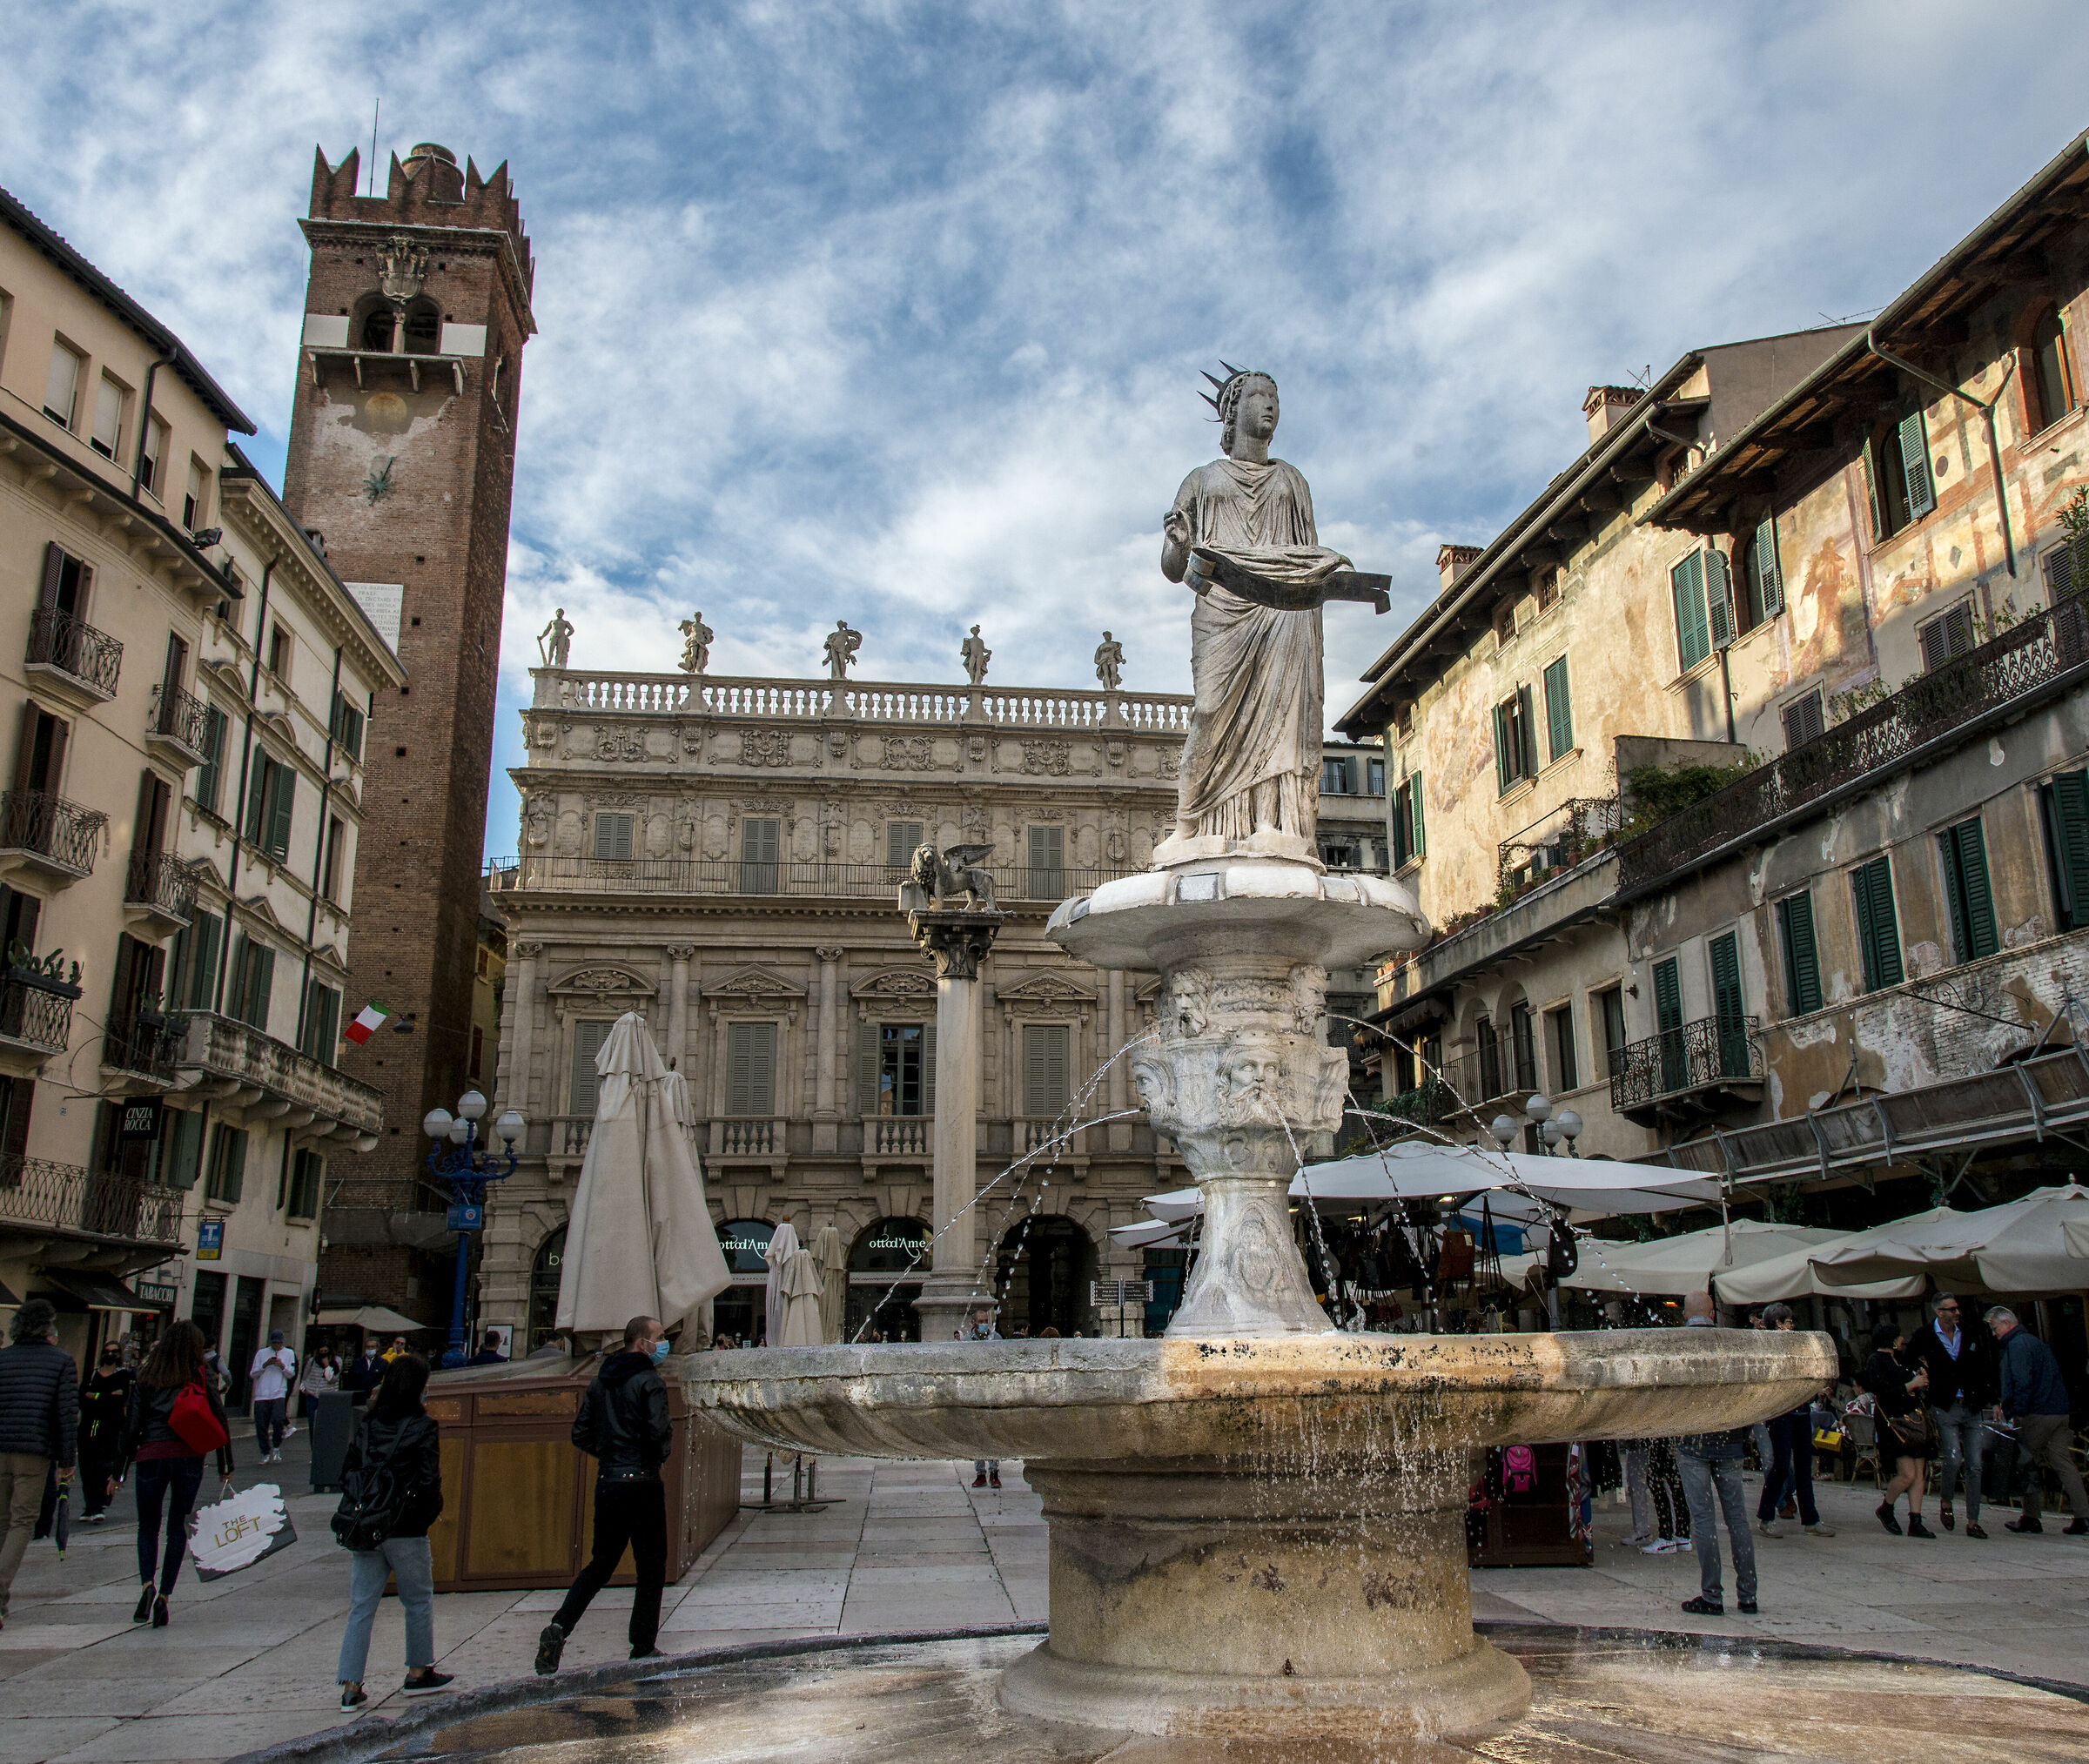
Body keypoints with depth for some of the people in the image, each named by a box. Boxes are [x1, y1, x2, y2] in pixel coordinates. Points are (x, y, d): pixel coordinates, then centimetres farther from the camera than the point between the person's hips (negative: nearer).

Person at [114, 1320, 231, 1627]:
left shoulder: (146, 1378, 3)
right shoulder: (202, 1378, 3)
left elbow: (131, 1426, 2)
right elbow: (220, 1421, 3)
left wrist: (119, 1472, 8)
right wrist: (226, 1466, 13)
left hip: (151, 1456, 0)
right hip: (190, 1457, 0)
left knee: (148, 1525, 14)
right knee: (178, 1527, 10)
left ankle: (148, 1584, -8)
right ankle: (164, 1595, 5)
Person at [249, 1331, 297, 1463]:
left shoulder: (289, 1353, 13)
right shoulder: (261, 1353, 12)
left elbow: (291, 1374, 9)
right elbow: (252, 1374, 8)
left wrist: (282, 1366, -9)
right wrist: (265, 1365, -7)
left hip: (279, 1394, -1)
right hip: (262, 1395, 1)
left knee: (277, 1420, -20)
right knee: (261, 1425, 0)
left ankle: (276, 1448, 2)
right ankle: (265, 1453, 16)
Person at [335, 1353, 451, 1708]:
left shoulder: (367, 1424, 5)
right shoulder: (422, 1427, -11)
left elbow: (347, 1471, 7)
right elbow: (429, 1480, -14)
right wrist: (427, 1514, 3)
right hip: (405, 1532, -4)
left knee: (361, 1606, 8)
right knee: (418, 1601, 13)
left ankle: (351, 1686, 6)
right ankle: (418, 1673, 23)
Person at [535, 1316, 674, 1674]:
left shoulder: (600, 1382, 12)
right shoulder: (648, 1381, -11)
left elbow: (580, 1434, 11)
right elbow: (658, 1431, -20)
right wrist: (662, 1451, 1)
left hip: (606, 1482, 7)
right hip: (642, 1483, -7)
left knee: (601, 1563, 16)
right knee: (651, 1567, 5)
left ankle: (559, 1626, -3)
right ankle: (643, 1649, 9)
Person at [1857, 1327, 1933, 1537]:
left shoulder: (1898, 1360, 19)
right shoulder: (1875, 1362, -8)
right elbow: (1884, 1393, -18)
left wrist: (1920, 1380, 9)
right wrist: (1912, 1385, -12)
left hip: (1916, 1422, 8)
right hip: (1894, 1423, -8)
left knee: (1919, 1474, 3)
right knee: (1908, 1474, -12)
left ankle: (1915, 1522, 5)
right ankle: (1885, 1509, 10)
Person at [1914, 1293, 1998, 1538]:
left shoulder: (1972, 1335, 8)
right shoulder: (1924, 1339, 0)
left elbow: (1984, 1370, 13)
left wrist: (1989, 1399, 3)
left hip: (1973, 1409, 3)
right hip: (1945, 1408, -3)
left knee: (1975, 1466, 2)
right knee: (1953, 1458, -17)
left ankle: (1973, 1522, 9)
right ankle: (1945, 1502, 10)